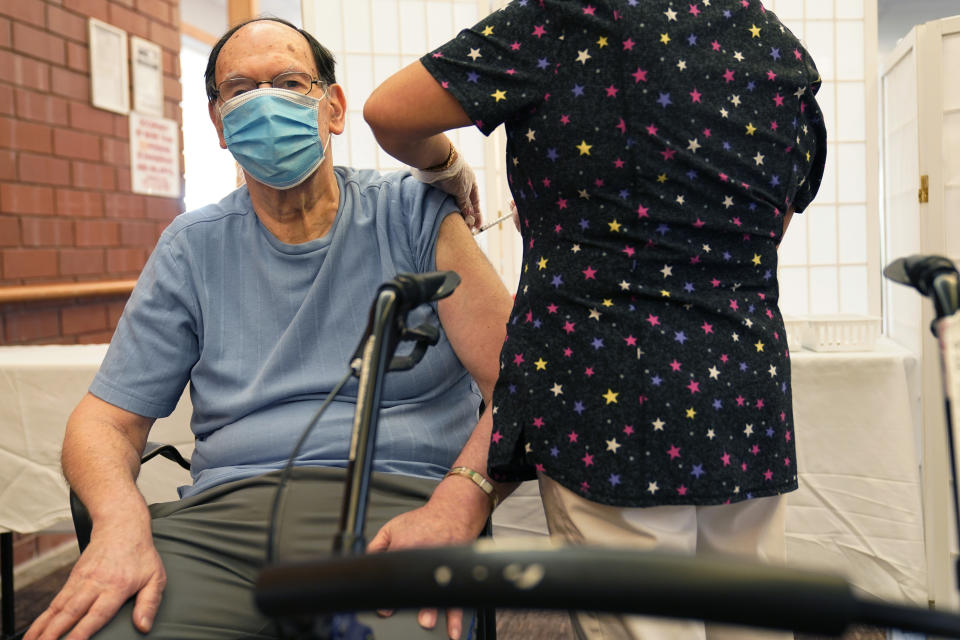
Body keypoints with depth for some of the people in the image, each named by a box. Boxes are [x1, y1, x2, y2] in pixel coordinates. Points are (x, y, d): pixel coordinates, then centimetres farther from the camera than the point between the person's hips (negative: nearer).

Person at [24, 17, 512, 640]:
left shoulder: (415, 215, 4)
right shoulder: (193, 249, 13)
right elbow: (106, 419, 11)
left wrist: (455, 506, -20)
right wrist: (121, 520, -11)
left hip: (393, 504, -2)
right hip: (224, 507, 3)